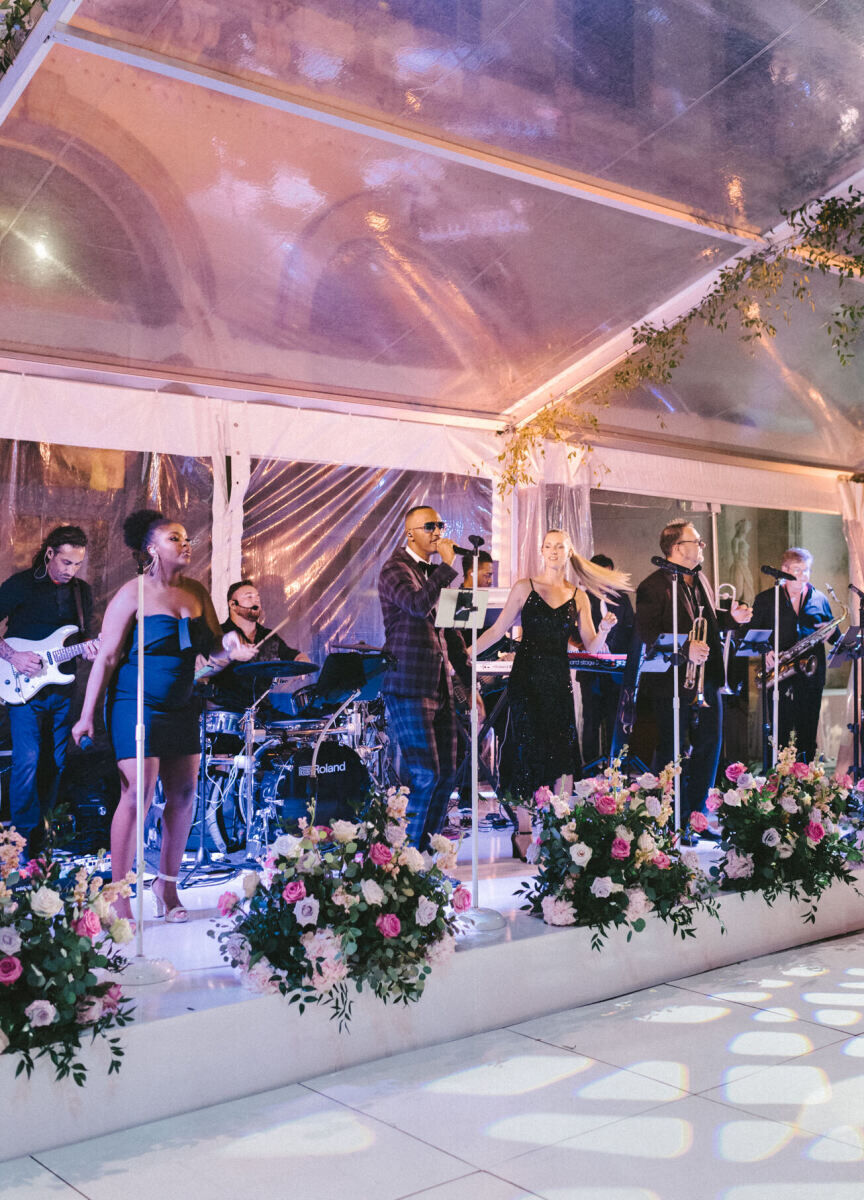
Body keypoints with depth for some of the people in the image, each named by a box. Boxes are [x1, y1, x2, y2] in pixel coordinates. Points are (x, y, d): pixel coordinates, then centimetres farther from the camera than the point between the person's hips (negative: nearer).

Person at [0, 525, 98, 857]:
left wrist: (88, 649, -5)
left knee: (56, 762, 9)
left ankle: (42, 832, 23)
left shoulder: (82, 592, 9)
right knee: (27, 761, -13)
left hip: (61, 689, 5)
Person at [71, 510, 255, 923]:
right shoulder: (133, 594, -8)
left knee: (183, 794, 6)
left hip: (180, 707, 6)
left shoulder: (196, 592, 8)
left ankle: (167, 885, 21)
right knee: (138, 795, -10)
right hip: (136, 705, -6)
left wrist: (230, 649, -16)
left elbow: (212, 645, 8)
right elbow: (106, 658, -9)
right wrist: (87, 716, -11)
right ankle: (118, 897, 0)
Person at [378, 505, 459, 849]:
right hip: (408, 685, -8)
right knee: (424, 774, -11)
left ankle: (426, 849, 18)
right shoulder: (395, 569, -6)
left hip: (439, 685, 8)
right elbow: (419, 604, -26)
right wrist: (447, 565, -17)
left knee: (446, 773, 8)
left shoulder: (435, 572, 19)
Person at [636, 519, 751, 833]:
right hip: (673, 682, -8)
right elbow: (648, 634, -20)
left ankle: (696, 814, 24)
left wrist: (730, 617, 8)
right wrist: (685, 649, -29)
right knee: (673, 752, 0)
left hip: (707, 679, 8)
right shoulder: (653, 587, -13)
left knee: (709, 745, 12)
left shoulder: (700, 581, 15)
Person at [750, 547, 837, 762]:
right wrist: (765, 650, -14)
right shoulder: (765, 599, 6)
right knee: (779, 733, -5)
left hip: (811, 676, 3)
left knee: (808, 733, 6)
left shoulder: (820, 599, 13)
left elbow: (834, 634, 17)